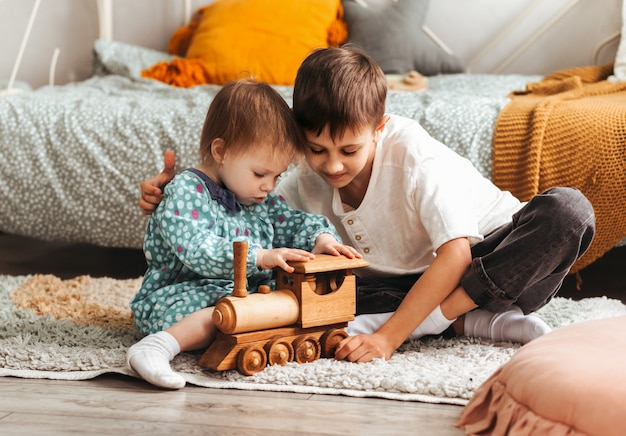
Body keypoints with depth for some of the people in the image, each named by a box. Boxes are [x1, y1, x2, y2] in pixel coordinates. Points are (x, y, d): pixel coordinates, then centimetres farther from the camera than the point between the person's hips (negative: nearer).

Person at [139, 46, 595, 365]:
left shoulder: (413, 152, -25)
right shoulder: (310, 181, -9)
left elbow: (455, 253, -30)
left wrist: (388, 336, -37)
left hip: (489, 261, -4)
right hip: (409, 283, 4)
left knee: (568, 211, -34)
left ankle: (439, 316, -33)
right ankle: (473, 321, -25)